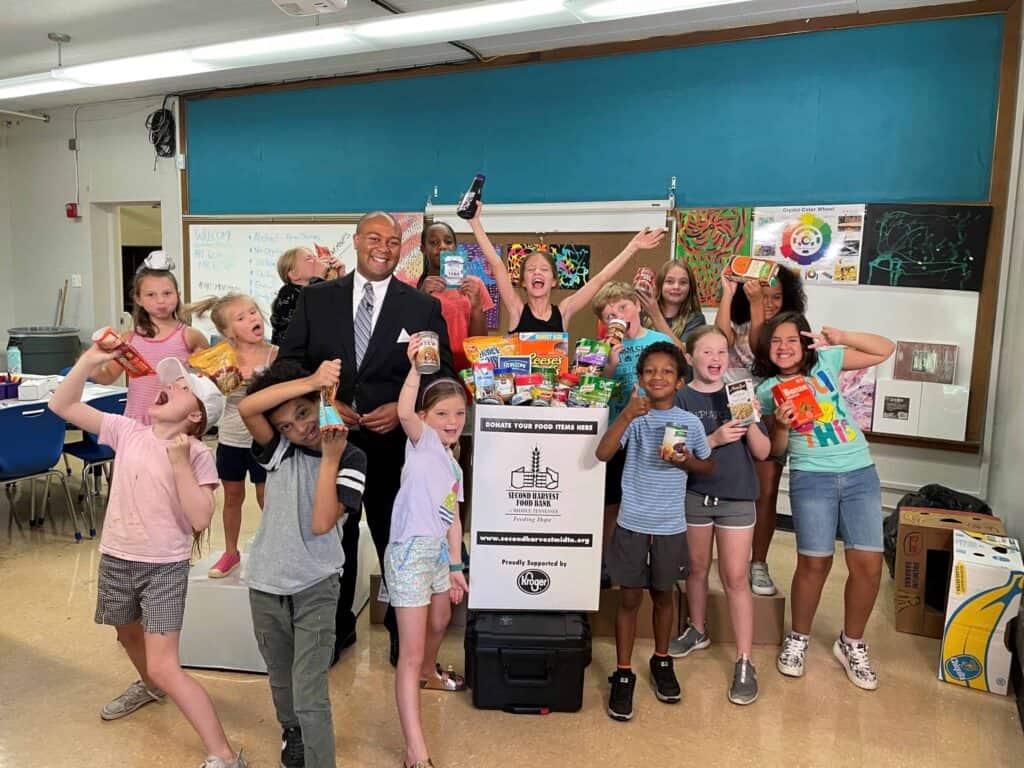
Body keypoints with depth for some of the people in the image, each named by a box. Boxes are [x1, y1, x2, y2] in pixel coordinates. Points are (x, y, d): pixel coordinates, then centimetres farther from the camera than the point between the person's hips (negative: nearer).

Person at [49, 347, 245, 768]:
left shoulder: (198, 455, -15)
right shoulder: (127, 431, -3)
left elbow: (200, 519, -22)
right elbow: (62, 405, -3)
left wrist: (180, 462, -27)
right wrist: (89, 361, -15)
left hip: (165, 566, -5)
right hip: (116, 558, 6)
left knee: (164, 667, -10)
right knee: (128, 634, 30)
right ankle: (149, 686, 63)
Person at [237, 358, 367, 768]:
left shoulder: (351, 459, -10)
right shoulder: (279, 450, -4)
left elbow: (321, 523, -21)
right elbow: (246, 408, -25)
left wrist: (330, 458, -23)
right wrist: (311, 380, -33)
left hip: (316, 587, -3)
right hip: (266, 584, 3)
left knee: (310, 692, -8)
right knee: (281, 677, 23)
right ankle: (292, 733, 50)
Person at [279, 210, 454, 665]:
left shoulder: (424, 308, 0)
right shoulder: (316, 299, 3)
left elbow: (442, 376, 0)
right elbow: (288, 365, 4)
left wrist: (404, 409, -15)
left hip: (394, 444, -1)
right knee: (332, 539, 17)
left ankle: (403, 632, 33)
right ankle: (336, 628, 39)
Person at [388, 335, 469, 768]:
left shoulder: (453, 465, 13)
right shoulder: (422, 441, -8)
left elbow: (452, 519, 15)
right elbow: (403, 412, -31)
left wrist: (455, 566, 12)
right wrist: (416, 368, -35)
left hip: (438, 551, 9)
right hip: (409, 552, -9)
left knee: (440, 623, 31)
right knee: (411, 651, -7)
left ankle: (429, 674, 61)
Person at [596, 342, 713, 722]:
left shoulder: (690, 423, -2)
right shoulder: (634, 417, -8)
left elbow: (709, 465, 11)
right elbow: (603, 453, -20)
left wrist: (687, 461, -10)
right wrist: (627, 415, -30)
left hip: (670, 526, 2)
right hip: (632, 523, -2)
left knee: (664, 595, 18)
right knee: (630, 598, 7)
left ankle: (662, 662, 39)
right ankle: (623, 675, 20)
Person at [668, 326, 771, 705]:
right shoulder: (680, 399, -5)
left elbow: (763, 452, 0)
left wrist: (751, 422, -18)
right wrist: (714, 439, -24)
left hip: (736, 498, 0)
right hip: (694, 496, 0)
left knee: (735, 578, 0)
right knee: (697, 567, 17)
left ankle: (744, 661, 9)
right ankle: (697, 630, 39)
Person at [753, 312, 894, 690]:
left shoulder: (826, 361, 6)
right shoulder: (767, 390, 3)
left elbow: (885, 349, 7)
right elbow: (777, 449, 5)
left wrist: (841, 338, -7)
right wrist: (781, 425, -16)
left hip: (860, 474, 2)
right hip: (812, 479, -2)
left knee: (869, 564, -1)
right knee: (815, 563, -2)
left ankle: (851, 644, 21)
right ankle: (798, 639, 21)